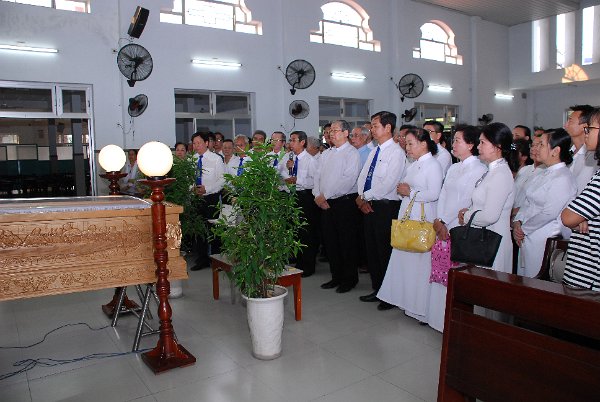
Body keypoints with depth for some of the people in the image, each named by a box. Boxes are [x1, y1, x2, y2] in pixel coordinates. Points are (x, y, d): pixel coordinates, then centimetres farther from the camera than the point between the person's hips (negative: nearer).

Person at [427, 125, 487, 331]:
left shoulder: (479, 169, -8)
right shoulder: (453, 168, 18)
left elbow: (467, 202, -13)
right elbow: (443, 195, 11)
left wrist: (445, 223, -11)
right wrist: (439, 221, -3)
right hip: (443, 229, 7)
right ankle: (438, 315, 21)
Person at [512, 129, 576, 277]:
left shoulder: (563, 178, -15)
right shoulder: (544, 174, 13)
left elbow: (549, 214, -19)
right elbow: (528, 203, 13)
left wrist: (523, 229, -10)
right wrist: (517, 222, -2)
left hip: (545, 243, -8)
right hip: (527, 238, 8)